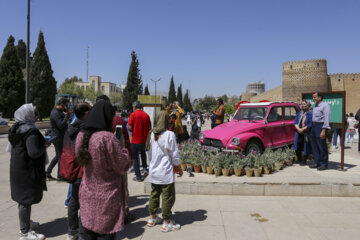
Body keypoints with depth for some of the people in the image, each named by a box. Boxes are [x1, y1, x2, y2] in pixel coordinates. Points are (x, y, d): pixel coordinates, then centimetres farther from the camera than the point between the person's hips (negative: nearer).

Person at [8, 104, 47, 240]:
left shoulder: (16, 128, 6)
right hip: (28, 170, -10)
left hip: (17, 167, 10)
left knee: (22, 197, 22)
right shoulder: (30, 130, -23)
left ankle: (25, 223, 40)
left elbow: (11, 148, 13)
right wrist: (44, 146, -12)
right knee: (27, 199, 1)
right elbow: (34, 152, -27)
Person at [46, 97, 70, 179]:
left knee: (58, 156, 18)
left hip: (58, 137, 10)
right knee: (61, 156, -1)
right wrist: (67, 115, -19)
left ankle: (47, 172, 24)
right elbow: (61, 125, -27)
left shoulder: (59, 111, 14)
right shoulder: (55, 113, -18)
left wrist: (67, 113, 2)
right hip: (58, 138, -10)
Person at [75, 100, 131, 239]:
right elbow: (123, 163, -15)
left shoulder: (81, 136, -3)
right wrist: (124, 151, 2)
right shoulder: (107, 138, -25)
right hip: (107, 197, -6)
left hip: (87, 195, 6)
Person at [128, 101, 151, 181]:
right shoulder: (146, 115, 0)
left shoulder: (133, 114, -12)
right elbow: (149, 128, 3)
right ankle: (145, 169, 21)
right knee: (143, 153, 30)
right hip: (143, 139, 4)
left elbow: (130, 128, -15)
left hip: (135, 139, -4)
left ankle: (138, 176, 12)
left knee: (135, 158, 7)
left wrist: (133, 132, 5)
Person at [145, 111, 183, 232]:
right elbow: (174, 155, -13)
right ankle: (167, 223, 15)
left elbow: (149, 151, 11)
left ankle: (152, 218, 33)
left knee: (154, 194, 19)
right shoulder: (169, 135, -18)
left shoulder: (151, 134, 1)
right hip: (166, 173, -6)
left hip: (153, 171, 7)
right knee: (168, 197, 6)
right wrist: (179, 168, 1)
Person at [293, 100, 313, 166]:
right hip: (299, 133, 5)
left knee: (306, 147, 1)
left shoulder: (311, 113, -6)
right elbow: (295, 122, 8)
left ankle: (304, 161, 13)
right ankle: (299, 160, 20)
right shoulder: (299, 113, 13)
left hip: (306, 134, -5)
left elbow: (310, 125, -13)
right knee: (298, 147, 4)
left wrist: (302, 129, -17)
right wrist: (298, 129, -9)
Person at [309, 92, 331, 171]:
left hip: (320, 126, -9)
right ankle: (317, 162, 20)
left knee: (322, 146, -2)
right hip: (314, 126, 9)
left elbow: (326, 119, -16)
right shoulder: (315, 106, 17)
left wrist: (323, 131, -22)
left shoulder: (325, 105, -9)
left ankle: (324, 164, 8)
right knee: (314, 146, 11)